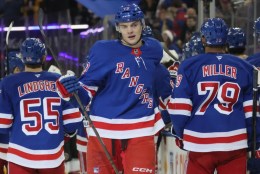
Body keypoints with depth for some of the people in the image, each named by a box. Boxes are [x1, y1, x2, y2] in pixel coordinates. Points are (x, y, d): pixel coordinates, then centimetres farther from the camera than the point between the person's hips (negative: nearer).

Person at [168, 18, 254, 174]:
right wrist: (250, 137, 19)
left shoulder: (189, 66, -1)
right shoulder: (244, 68, 5)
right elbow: (251, 110, 6)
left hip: (200, 144, -1)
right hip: (235, 144, 1)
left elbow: (179, 108, -3)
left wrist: (180, 134, 12)